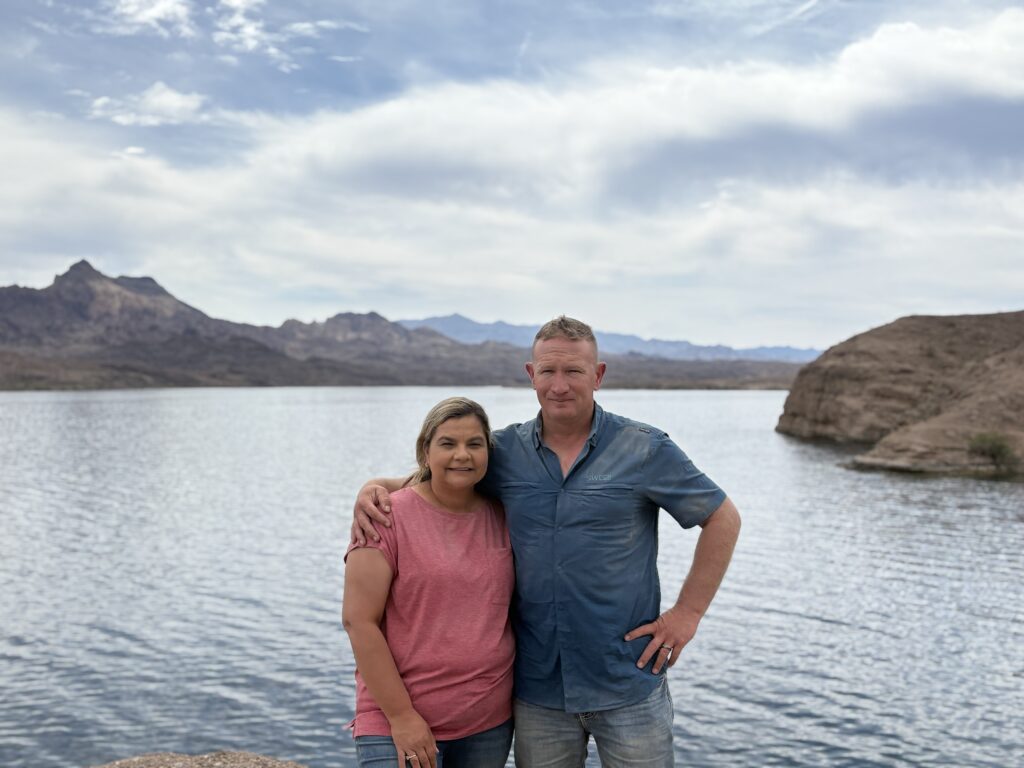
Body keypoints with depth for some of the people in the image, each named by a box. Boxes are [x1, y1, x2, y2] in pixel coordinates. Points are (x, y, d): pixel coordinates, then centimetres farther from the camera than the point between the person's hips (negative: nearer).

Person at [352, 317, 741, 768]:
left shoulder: (644, 450, -5)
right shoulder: (505, 451, 2)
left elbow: (722, 518, 1)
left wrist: (687, 613, -4)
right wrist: (374, 489, -8)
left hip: (627, 684, -2)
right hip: (537, 687, 3)